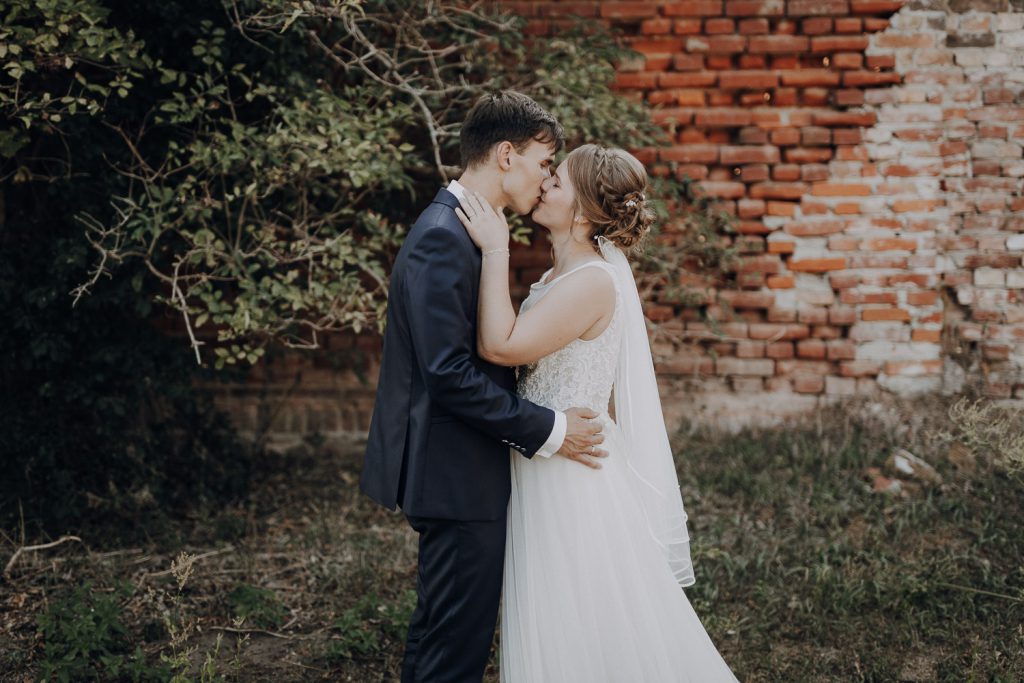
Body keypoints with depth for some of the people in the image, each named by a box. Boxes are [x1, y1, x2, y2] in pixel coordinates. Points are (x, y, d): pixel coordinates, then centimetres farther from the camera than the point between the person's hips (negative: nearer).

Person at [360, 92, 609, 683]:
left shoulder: (462, 229, 13)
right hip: (459, 476, -11)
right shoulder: (443, 238, -19)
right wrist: (546, 430, -20)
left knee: (441, 630, 20)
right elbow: (449, 373, -25)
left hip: (456, 472, 11)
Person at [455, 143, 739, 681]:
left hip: (572, 469, -10)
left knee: (584, 627, 3)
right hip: (546, 468, 10)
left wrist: (495, 251, -24)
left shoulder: (593, 282, -22)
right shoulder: (561, 274, 8)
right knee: (561, 622, 20)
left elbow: (500, 346, -29)